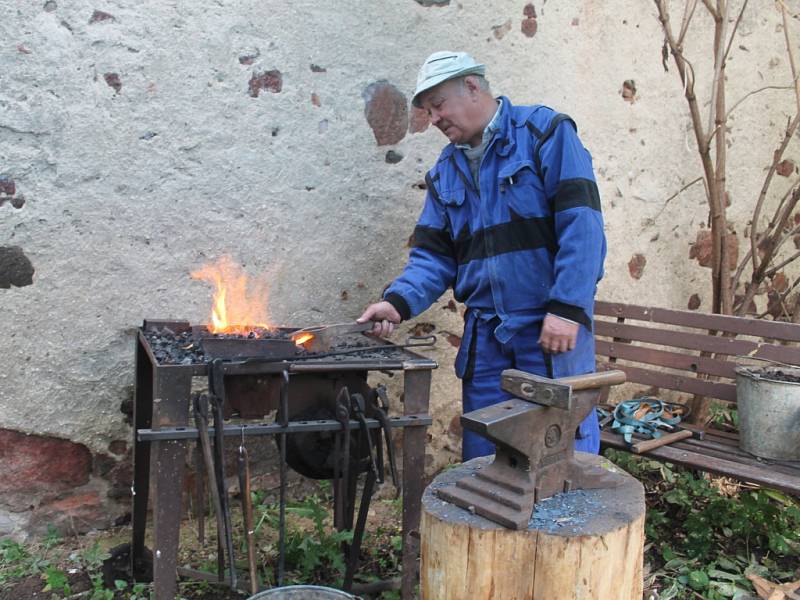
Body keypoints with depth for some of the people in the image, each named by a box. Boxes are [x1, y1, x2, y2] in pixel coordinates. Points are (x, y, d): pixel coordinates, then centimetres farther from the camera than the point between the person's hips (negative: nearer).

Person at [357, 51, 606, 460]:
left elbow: (581, 222, -13)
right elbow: (434, 255, 11)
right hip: (485, 336, 6)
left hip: (551, 328, -5)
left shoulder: (544, 132, -4)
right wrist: (399, 301, -7)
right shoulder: (444, 172, 14)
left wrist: (567, 308, -21)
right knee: (482, 455, 13)